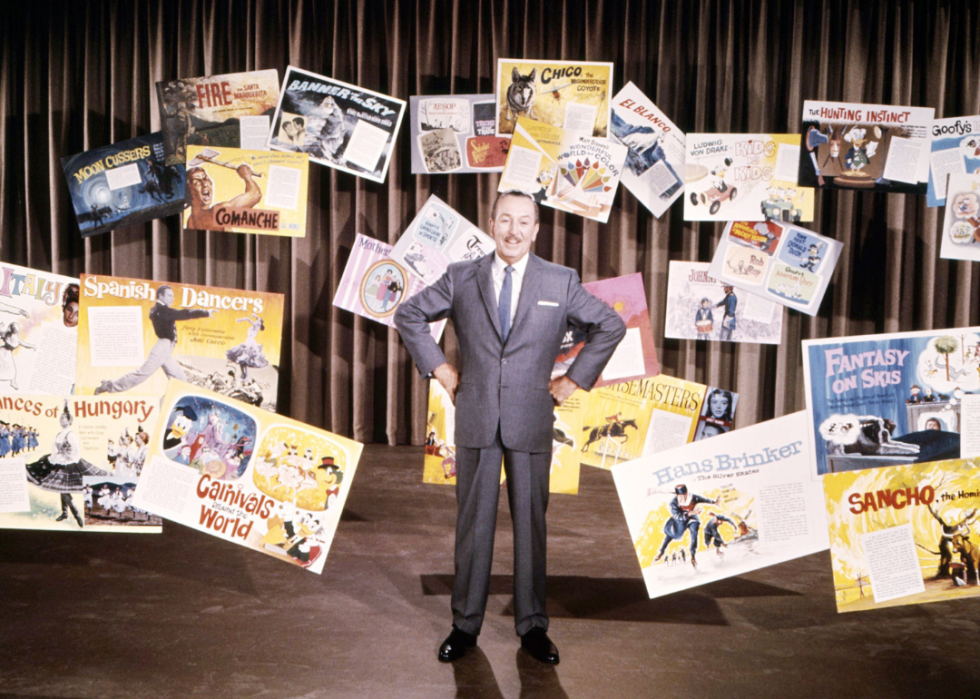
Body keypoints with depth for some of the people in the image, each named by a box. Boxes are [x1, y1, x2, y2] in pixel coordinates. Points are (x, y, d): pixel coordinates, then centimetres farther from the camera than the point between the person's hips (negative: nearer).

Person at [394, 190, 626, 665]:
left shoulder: (561, 282, 3)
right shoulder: (461, 277, 4)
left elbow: (610, 325, 11)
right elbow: (409, 315, 15)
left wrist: (574, 379, 6)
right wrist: (439, 368, 7)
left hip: (531, 419, 0)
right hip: (475, 417, 1)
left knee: (531, 522, 6)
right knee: (473, 521, 7)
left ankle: (532, 626, 19)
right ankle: (465, 625, 19)